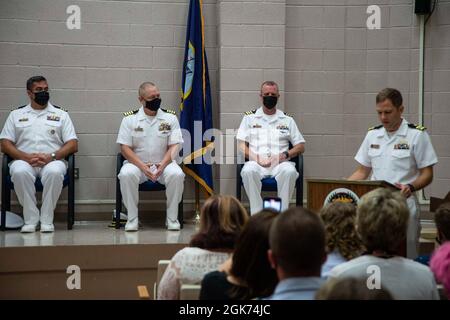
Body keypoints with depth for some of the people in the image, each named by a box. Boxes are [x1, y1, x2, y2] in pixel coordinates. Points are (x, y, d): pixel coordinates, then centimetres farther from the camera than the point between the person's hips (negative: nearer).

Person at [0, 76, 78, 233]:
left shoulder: (60, 115, 17)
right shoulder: (16, 115, 18)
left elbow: (73, 144, 7)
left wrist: (52, 156, -11)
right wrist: (26, 157, -11)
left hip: (52, 161, 0)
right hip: (24, 160, 1)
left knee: (54, 172, -38)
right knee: (20, 172, -37)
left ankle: (47, 220, -26)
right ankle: (30, 219, -25)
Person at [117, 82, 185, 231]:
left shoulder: (170, 118, 4)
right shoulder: (130, 119, 2)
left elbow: (174, 146, -1)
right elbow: (125, 148, -3)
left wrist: (162, 166, -19)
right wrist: (142, 166, -18)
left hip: (164, 163, 1)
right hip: (137, 163, 0)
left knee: (177, 174, -31)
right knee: (126, 174, -33)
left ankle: (172, 217, -16)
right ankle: (132, 218, -19)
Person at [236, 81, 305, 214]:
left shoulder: (287, 120, 21)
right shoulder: (250, 118, 19)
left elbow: (301, 146, 16)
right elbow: (241, 145, 10)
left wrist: (284, 155, -4)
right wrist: (256, 158, -8)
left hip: (280, 163, 0)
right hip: (257, 163, 0)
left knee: (290, 171, -36)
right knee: (248, 171, -37)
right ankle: (256, 213, -32)